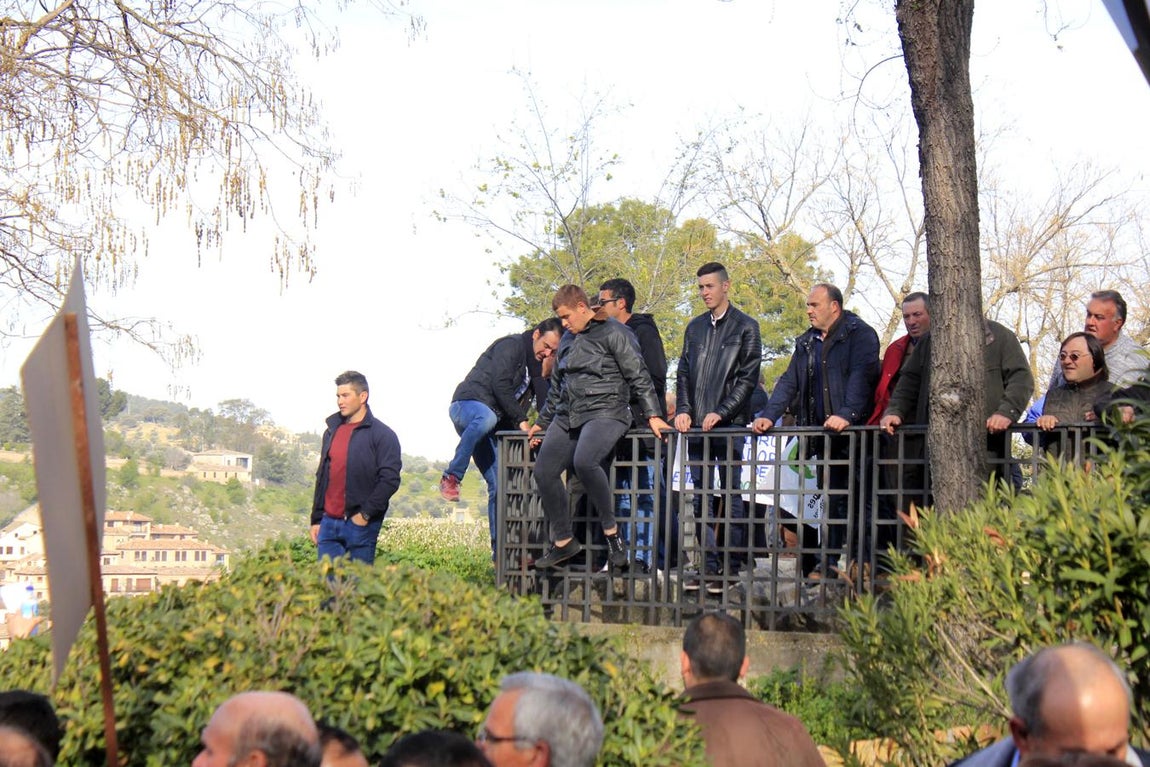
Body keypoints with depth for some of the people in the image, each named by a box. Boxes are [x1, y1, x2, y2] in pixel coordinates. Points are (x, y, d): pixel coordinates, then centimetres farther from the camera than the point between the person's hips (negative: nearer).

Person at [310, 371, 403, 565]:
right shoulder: (332, 432, 18)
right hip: (329, 523, 6)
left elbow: (390, 480, -10)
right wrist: (316, 519, 15)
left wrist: (366, 514, -14)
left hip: (361, 525, -6)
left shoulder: (382, 434, -3)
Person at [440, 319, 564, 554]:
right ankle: (451, 477, -32)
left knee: (499, 484, -4)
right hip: (468, 405, -8)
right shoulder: (510, 346, -6)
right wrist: (521, 421, -17)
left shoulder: (536, 365, 21)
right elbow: (500, 386, -16)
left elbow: (543, 401, 19)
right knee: (486, 419, -44)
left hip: (495, 423, 8)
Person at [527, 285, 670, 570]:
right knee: (544, 470, -6)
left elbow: (639, 376, -5)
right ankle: (563, 542, 6)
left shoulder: (614, 333, -2)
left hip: (605, 412, -8)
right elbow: (556, 387, 30)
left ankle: (611, 532, -19)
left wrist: (652, 415, -12)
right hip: (567, 416, 8)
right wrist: (542, 422, 32)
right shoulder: (567, 341, 20)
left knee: (584, 461, -34)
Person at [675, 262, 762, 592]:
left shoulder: (745, 327, 2)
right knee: (701, 496, 4)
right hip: (697, 426, 5)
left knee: (731, 494, -3)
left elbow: (748, 377, -4)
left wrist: (721, 412, -12)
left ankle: (732, 566, -1)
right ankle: (709, 565, 8)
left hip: (730, 424, -5)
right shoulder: (695, 327, 16)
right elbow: (683, 372, 16)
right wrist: (683, 410, 0)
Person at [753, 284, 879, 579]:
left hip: (855, 431, -6)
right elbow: (789, 381, 16)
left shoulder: (860, 334, -3)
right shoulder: (806, 342, 19)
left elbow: (861, 376, -16)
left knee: (854, 497, -6)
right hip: (823, 433, 6)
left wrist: (847, 414, -29)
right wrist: (769, 415, 2)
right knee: (830, 499, 6)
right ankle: (830, 561, 9)